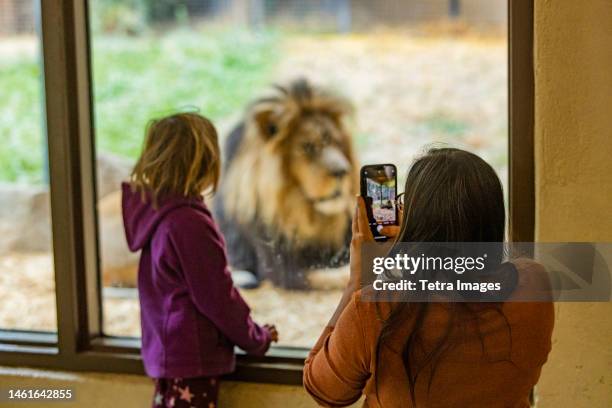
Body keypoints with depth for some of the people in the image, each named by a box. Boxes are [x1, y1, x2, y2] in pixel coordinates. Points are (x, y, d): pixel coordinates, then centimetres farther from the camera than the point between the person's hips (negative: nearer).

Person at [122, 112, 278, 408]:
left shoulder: (154, 214, 4)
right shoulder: (191, 223, -22)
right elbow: (218, 298, -18)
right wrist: (257, 339, -3)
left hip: (165, 350, 9)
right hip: (194, 358, -9)